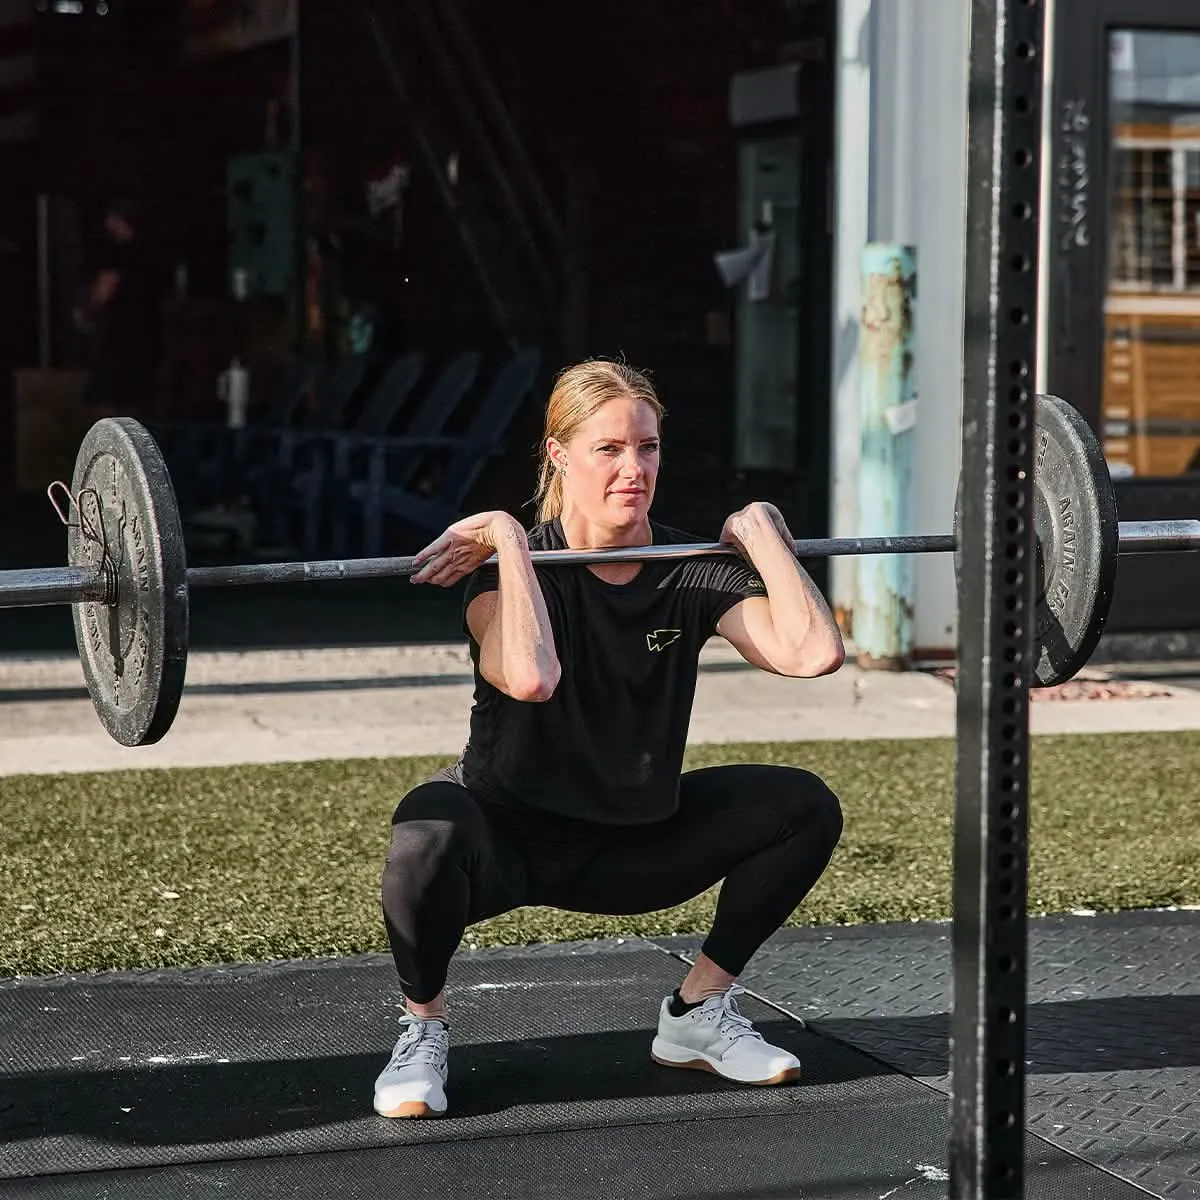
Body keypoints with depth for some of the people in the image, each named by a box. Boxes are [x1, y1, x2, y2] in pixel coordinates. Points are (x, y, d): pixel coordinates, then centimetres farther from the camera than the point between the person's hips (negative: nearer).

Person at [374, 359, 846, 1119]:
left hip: (633, 843, 5)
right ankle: (423, 1028, -8)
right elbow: (530, 678, -43)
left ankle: (698, 1014, 6)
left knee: (805, 806, -11)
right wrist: (509, 541, -33)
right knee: (430, 830, -39)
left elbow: (814, 652, -23)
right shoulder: (510, 568, -19)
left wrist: (761, 532, -15)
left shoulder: (695, 572, -7)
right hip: (511, 837, -5)